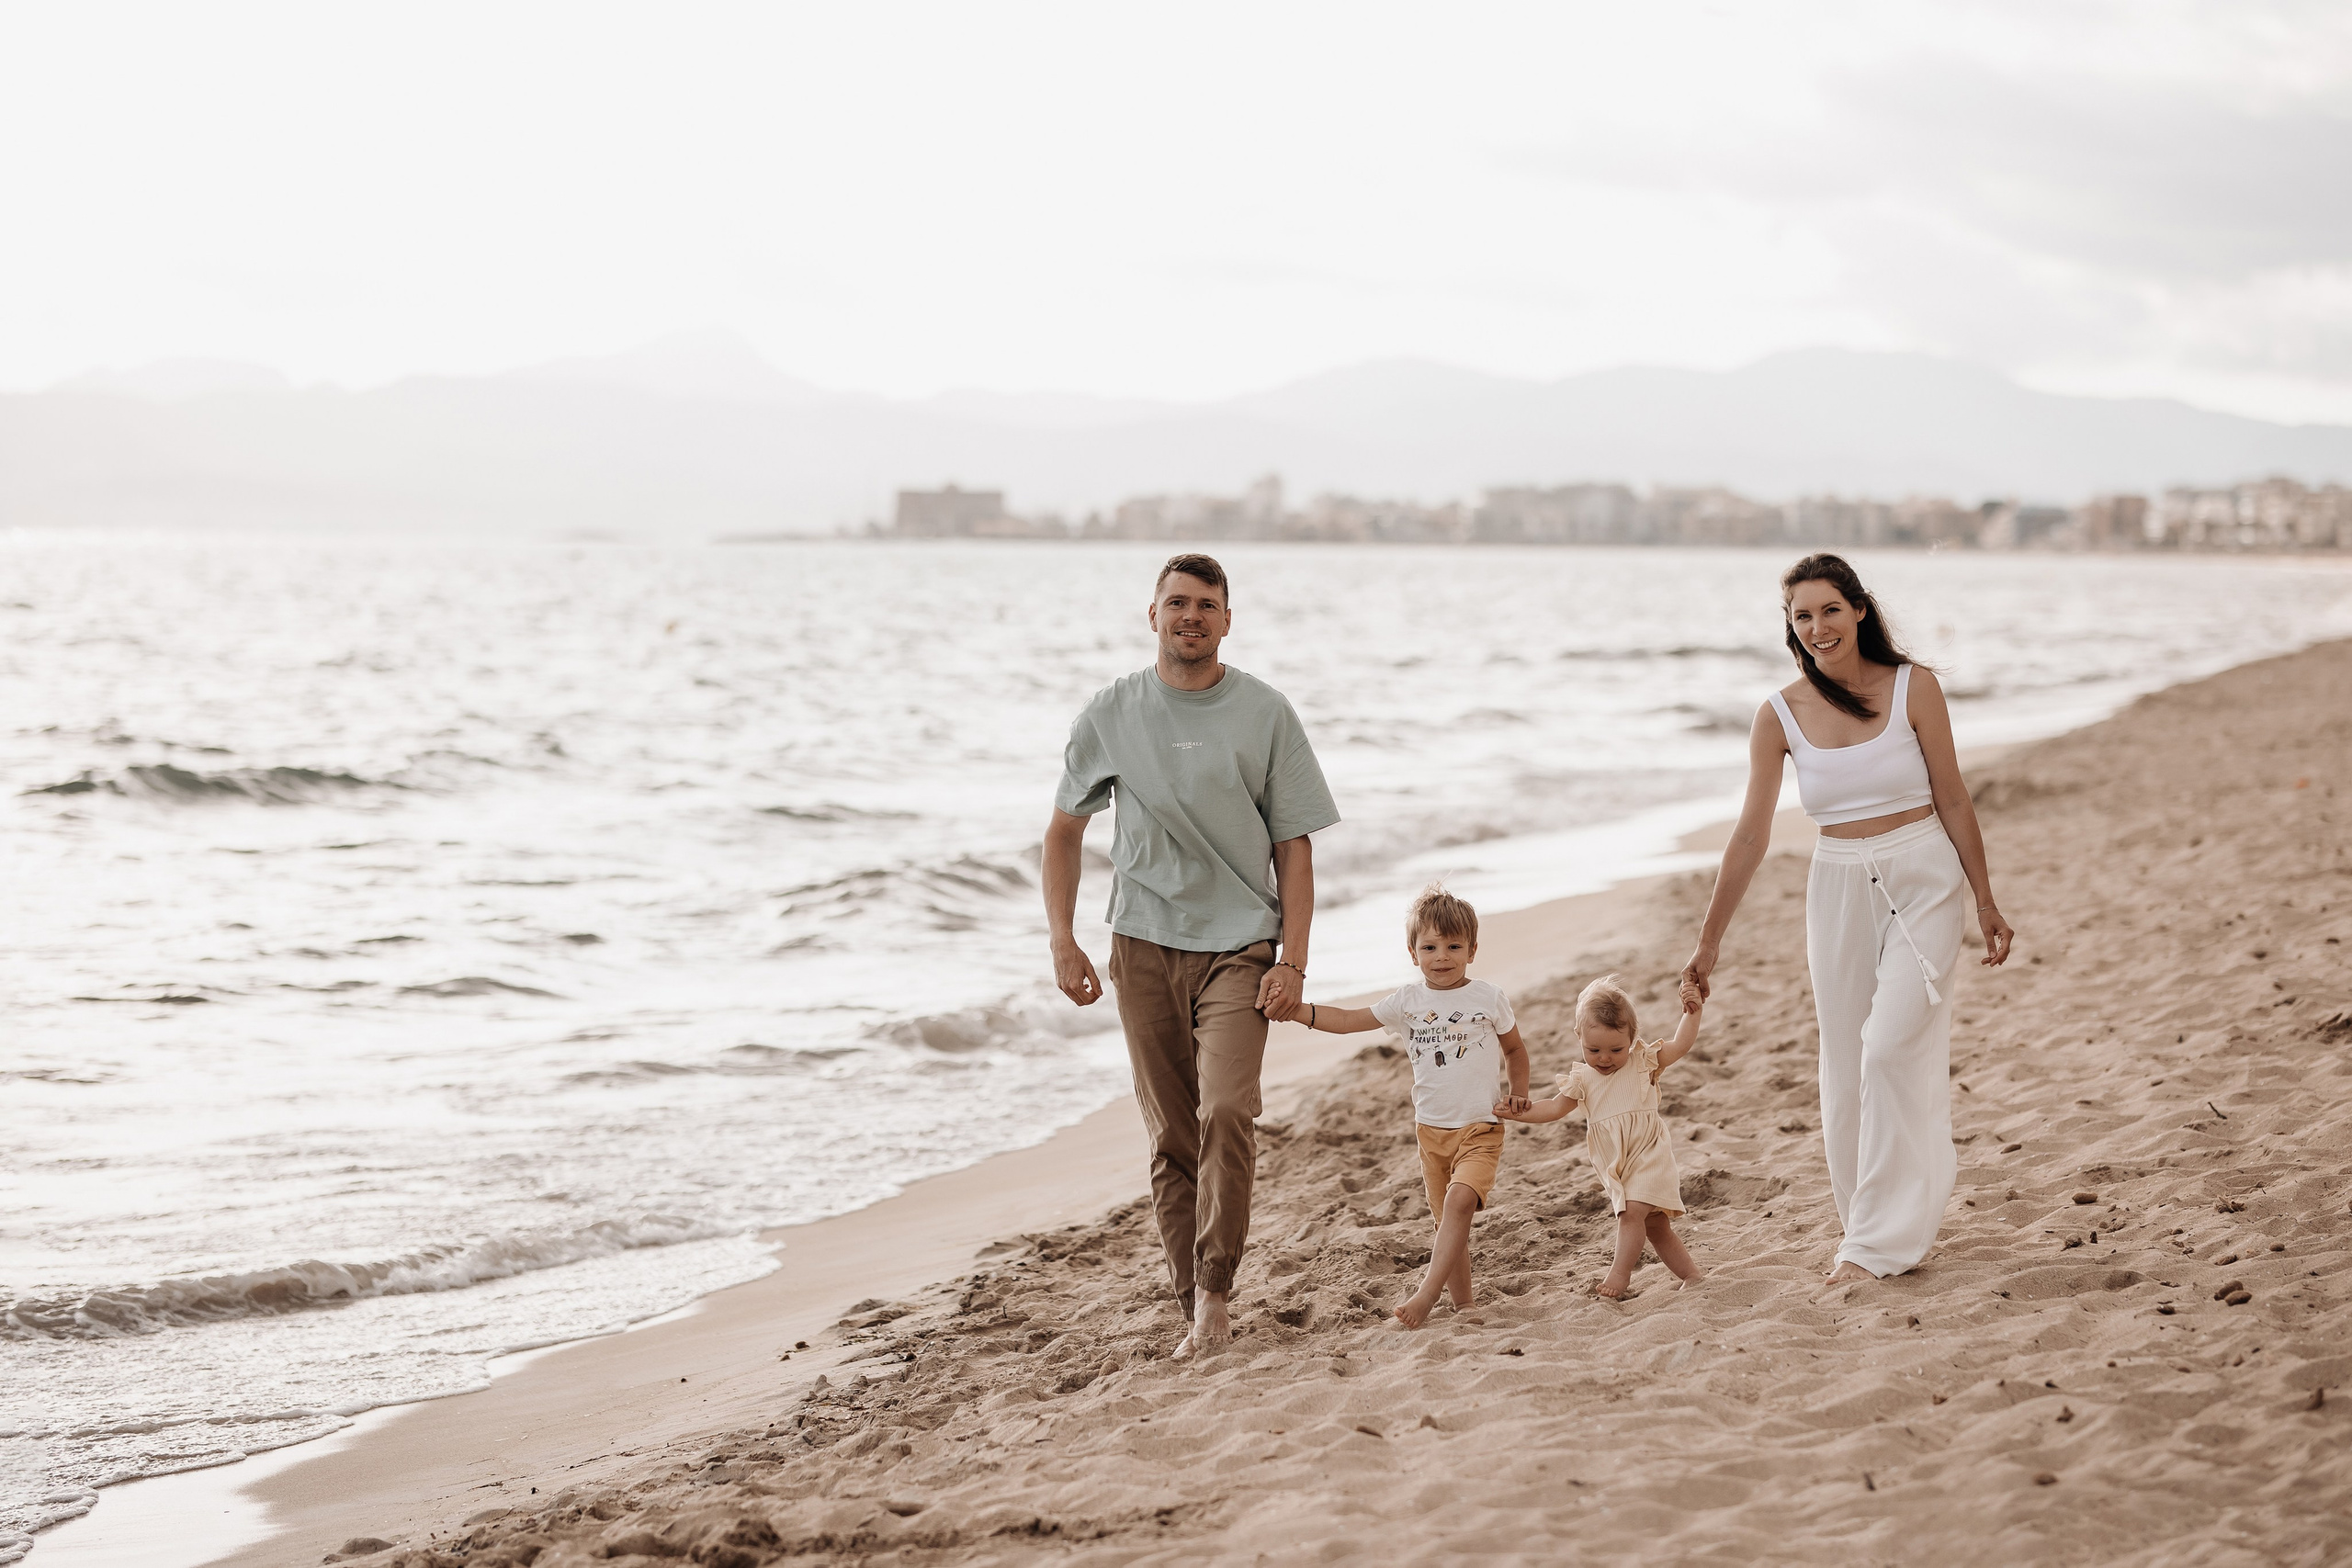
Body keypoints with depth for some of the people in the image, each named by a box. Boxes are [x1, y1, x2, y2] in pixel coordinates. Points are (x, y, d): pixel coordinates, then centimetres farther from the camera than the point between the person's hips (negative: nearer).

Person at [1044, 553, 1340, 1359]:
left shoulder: (1265, 714, 0)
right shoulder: (1113, 711, 4)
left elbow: (1293, 848, 2)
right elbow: (1064, 829, 13)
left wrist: (1292, 961, -7)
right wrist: (1062, 943, 4)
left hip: (1239, 944, -2)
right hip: (1144, 945, 2)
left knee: (1226, 1116, -20)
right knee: (1171, 1137, 3)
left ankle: (1214, 1294, -12)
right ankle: (1198, 1311, 11)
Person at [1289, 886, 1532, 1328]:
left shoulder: (1489, 998, -2)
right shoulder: (1407, 1001, 2)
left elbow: (1514, 1048, 14)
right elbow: (1348, 1020, 3)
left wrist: (1518, 1094, 4)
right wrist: (1298, 1009, -10)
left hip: (1480, 1129, -4)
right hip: (1431, 1129, 4)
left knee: (1459, 1202, -24)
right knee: (1447, 1220, 9)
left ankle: (1426, 1295, -30)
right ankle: (1462, 1302, 20)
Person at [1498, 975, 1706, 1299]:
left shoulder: (1643, 1062, -3)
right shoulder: (1582, 1078, 5)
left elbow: (1680, 1045, -9)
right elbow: (1556, 1107, 10)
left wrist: (1691, 1013, -22)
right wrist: (1520, 1112, 0)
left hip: (1648, 1154, -5)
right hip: (1614, 1165, 5)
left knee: (1632, 1211, -20)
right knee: (1653, 1225, 10)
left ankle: (1619, 1275, -12)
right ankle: (1692, 1274, 21)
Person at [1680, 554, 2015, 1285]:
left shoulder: (1912, 687, -6)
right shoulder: (1781, 715, -1)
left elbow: (1952, 800, 0)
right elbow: (1752, 834, 3)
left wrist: (1984, 902, 3)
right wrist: (1709, 940, 4)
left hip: (1923, 881, -3)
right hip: (1839, 888, 3)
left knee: (1892, 1046, -14)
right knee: (1846, 1067, 6)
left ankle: (1878, 1239, -8)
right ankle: (1867, 1219, 20)